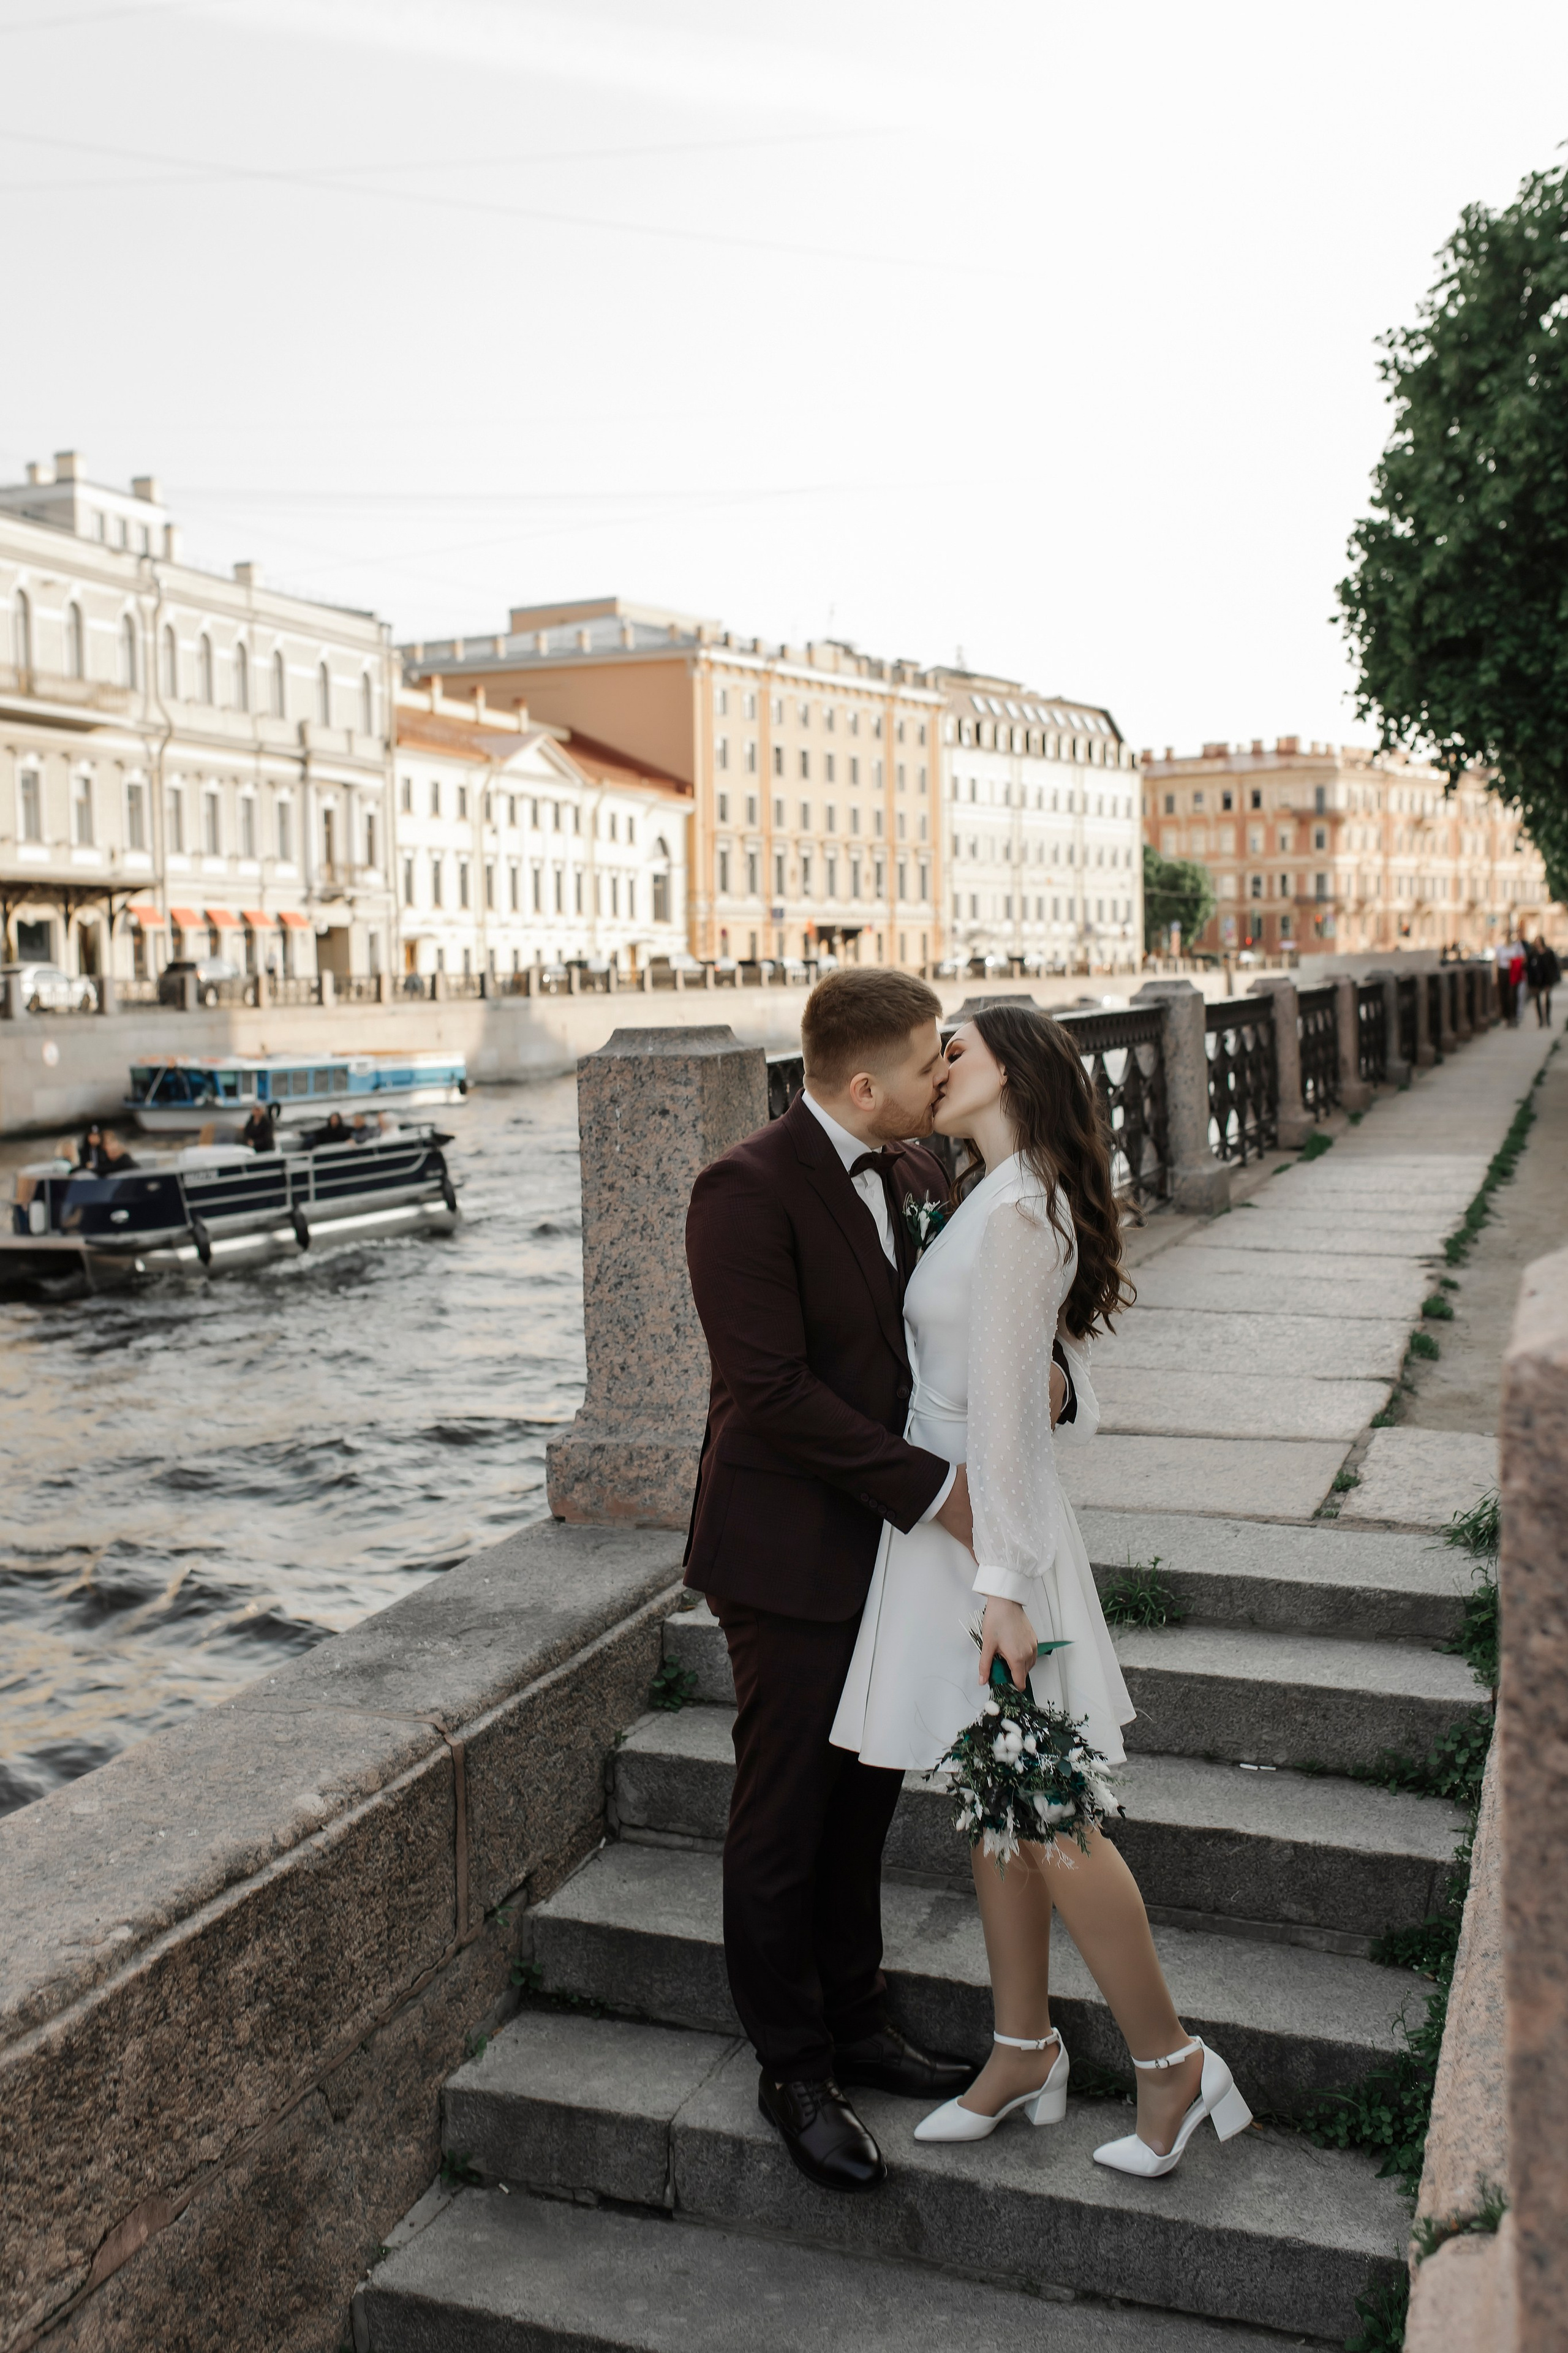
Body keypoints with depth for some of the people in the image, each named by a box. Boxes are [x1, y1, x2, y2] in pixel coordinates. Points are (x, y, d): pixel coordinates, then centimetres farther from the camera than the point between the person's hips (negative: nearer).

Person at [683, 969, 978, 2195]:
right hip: (792, 1554, -7)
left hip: (886, 1540, 8)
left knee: (864, 1798, 20)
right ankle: (794, 2071, 25)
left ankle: (857, 2024, 37)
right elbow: (771, 1391, -24)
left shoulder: (913, 1172, 5)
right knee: (782, 1824, 8)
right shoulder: (747, 1191, -20)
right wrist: (932, 1489, -22)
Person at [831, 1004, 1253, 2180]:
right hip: (951, 1518, 9)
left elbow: (1003, 1407, -21)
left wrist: (1002, 1583, -21)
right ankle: (1024, 2053, 28)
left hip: (990, 1528, -9)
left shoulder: (1014, 1213, -18)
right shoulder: (994, 1199, 10)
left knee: (1044, 1817, -1)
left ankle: (1173, 2064, 15)